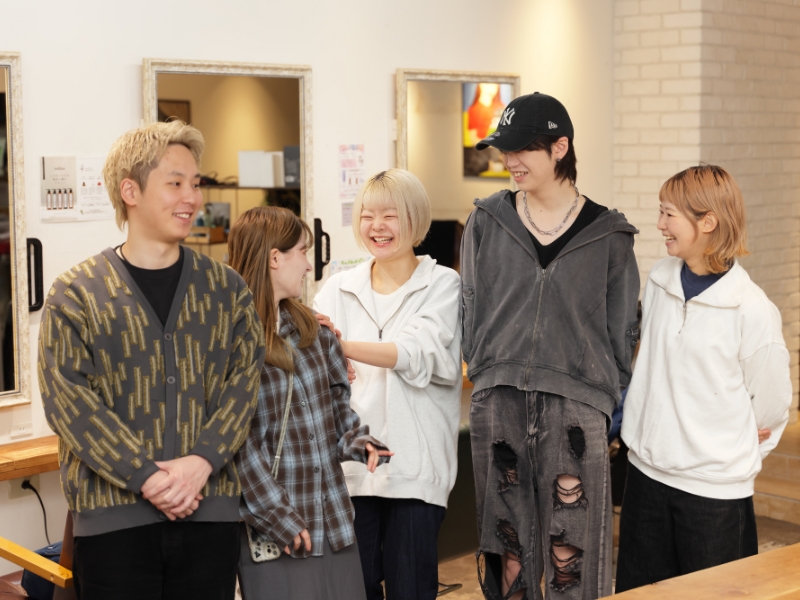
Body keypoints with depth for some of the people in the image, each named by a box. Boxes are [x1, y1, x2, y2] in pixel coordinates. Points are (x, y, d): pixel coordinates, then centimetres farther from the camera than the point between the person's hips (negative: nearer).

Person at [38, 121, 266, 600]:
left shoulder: (226, 288, 8)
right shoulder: (77, 294, -1)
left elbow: (245, 380, 1)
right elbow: (69, 399, -8)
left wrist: (201, 461, -14)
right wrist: (148, 477, -16)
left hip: (211, 508, 3)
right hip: (113, 513, -2)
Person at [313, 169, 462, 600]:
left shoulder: (442, 285, 0)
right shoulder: (338, 290, 8)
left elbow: (416, 354, -17)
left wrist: (339, 346, -30)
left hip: (414, 463, -2)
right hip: (349, 462, 2)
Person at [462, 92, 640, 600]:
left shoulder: (607, 235, 3)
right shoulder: (487, 223, 7)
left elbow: (622, 330, 7)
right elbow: (471, 311, 12)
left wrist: (607, 396, 1)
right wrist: (488, 373, 6)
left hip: (575, 410, -2)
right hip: (498, 406, 2)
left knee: (572, 559, -2)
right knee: (507, 551, 8)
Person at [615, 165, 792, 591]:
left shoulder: (751, 308, -16)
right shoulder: (659, 280, 1)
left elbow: (771, 402, -5)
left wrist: (738, 455, 7)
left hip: (715, 487, -5)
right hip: (647, 472, 6)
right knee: (637, 588, 14)